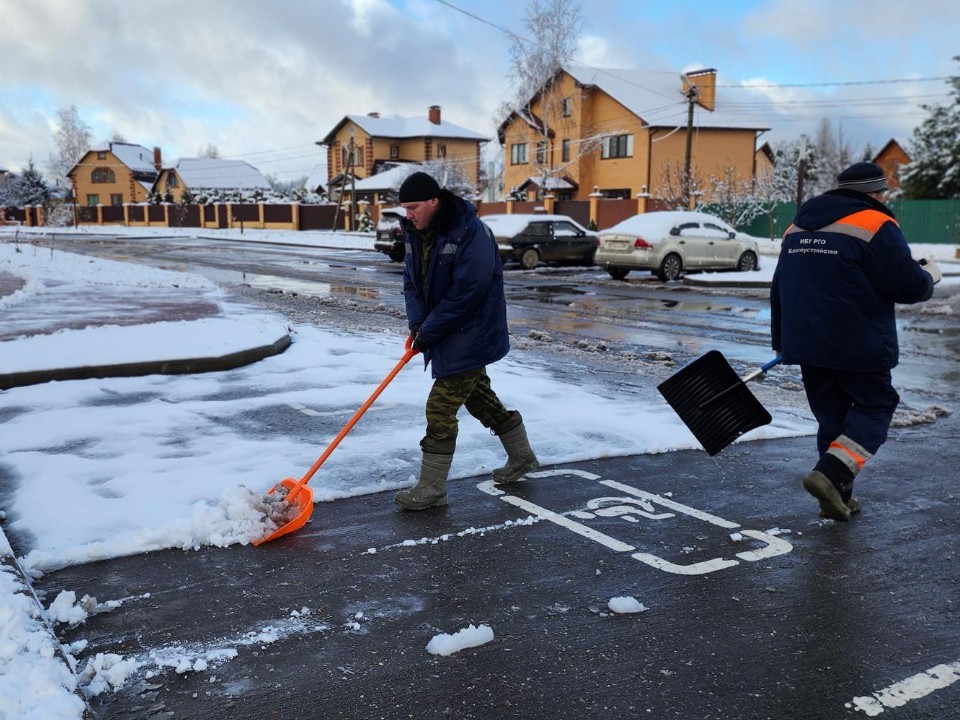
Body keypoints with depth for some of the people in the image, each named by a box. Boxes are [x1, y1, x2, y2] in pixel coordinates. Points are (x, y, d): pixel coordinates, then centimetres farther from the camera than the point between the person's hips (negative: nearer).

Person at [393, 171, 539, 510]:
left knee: (441, 407, -8)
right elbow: (411, 281, 7)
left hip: (470, 337, -9)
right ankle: (521, 457, 39)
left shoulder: (471, 234, -24)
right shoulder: (416, 232, 3)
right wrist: (417, 323, -9)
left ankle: (432, 488, 3)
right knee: (479, 396, 21)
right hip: (444, 333, 9)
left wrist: (429, 331, -22)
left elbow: (467, 294, -27)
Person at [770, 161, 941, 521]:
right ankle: (830, 474, -11)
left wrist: (782, 342, 26)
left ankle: (838, 497, 18)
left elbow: (780, 289, 20)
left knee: (831, 414, 15)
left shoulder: (797, 228, 15)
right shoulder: (875, 225, -9)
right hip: (858, 345, -7)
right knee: (875, 405, 8)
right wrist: (929, 275, 11)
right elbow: (907, 286, -12)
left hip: (806, 343, 7)